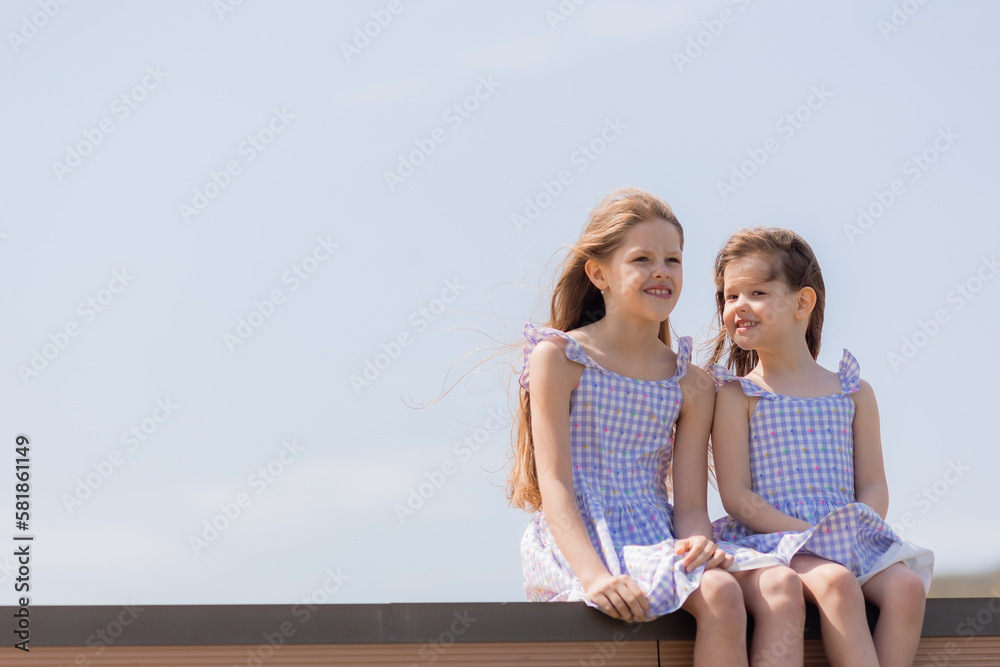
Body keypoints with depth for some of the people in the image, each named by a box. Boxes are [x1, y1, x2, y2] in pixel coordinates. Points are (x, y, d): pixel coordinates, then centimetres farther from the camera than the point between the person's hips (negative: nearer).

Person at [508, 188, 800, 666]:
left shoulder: (691, 384, 13)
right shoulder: (558, 358, -1)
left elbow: (689, 501, 7)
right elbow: (555, 484, -10)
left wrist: (696, 539, -20)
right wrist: (595, 575, -27)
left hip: (657, 543, 5)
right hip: (578, 548, -5)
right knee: (718, 592, -32)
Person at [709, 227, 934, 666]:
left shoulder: (853, 393, 16)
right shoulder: (737, 396, 6)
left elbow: (874, 488, 13)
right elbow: (736, 495, -3)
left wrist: (855, 526, -11)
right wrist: (810, 532, -15)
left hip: (850, 537, 4)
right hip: (773, 539, -4)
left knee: (906, 585, -26)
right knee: (835, 581, -34)